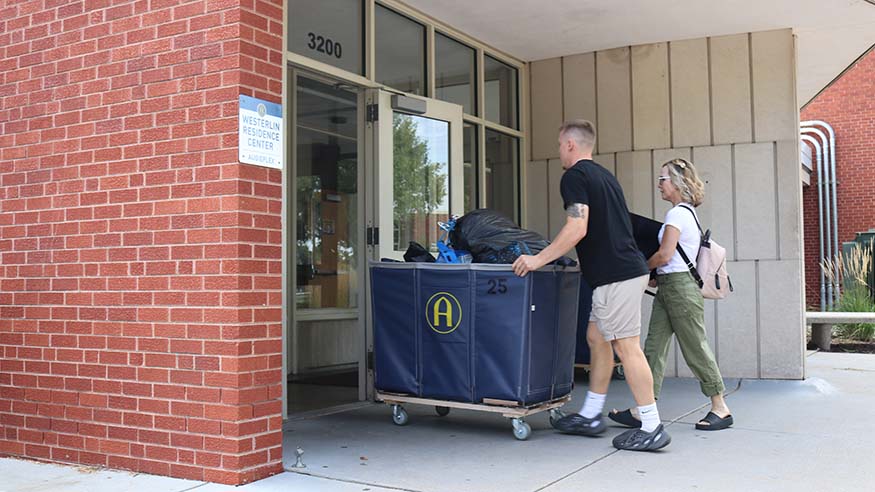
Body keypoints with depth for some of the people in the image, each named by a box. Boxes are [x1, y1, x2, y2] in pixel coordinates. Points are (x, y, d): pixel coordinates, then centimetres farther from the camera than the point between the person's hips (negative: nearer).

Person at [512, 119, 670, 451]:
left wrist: (538, 260, -13)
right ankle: (590, 415, 22)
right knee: (596, 337, 15)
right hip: (625, 269, 10)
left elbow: (577, 229, -19)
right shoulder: (604, 175, 21)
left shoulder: (574, 177, -8)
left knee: (627, 347, -6)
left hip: (616, 275, -10)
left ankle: (651, 428, -2)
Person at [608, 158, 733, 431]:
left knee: (695, 348, -1)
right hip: (668, 287, 10)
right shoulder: (687, 213, 18)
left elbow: (665, 255, -17)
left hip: (680, 285, -10)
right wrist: (656, 276, 13)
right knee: (654, 347, 5)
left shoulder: (677, 214, -12)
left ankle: (720, 408, 12)